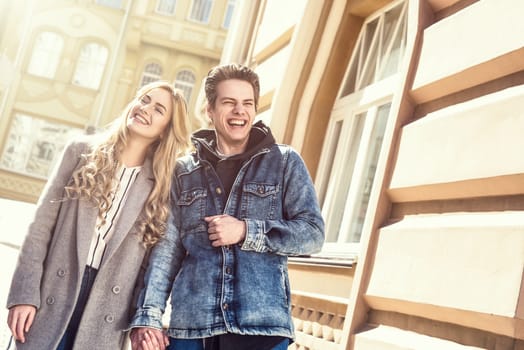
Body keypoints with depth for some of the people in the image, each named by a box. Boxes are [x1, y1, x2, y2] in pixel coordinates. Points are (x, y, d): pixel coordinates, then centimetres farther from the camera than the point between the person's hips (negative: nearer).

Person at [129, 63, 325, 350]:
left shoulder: (285, 162, 7)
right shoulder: (184, 172, 11)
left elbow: (313, 233, 1)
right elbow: (166, 249, 7)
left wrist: (247, 232, -10)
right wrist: (148, 316, -3)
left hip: (262, 327, -1)